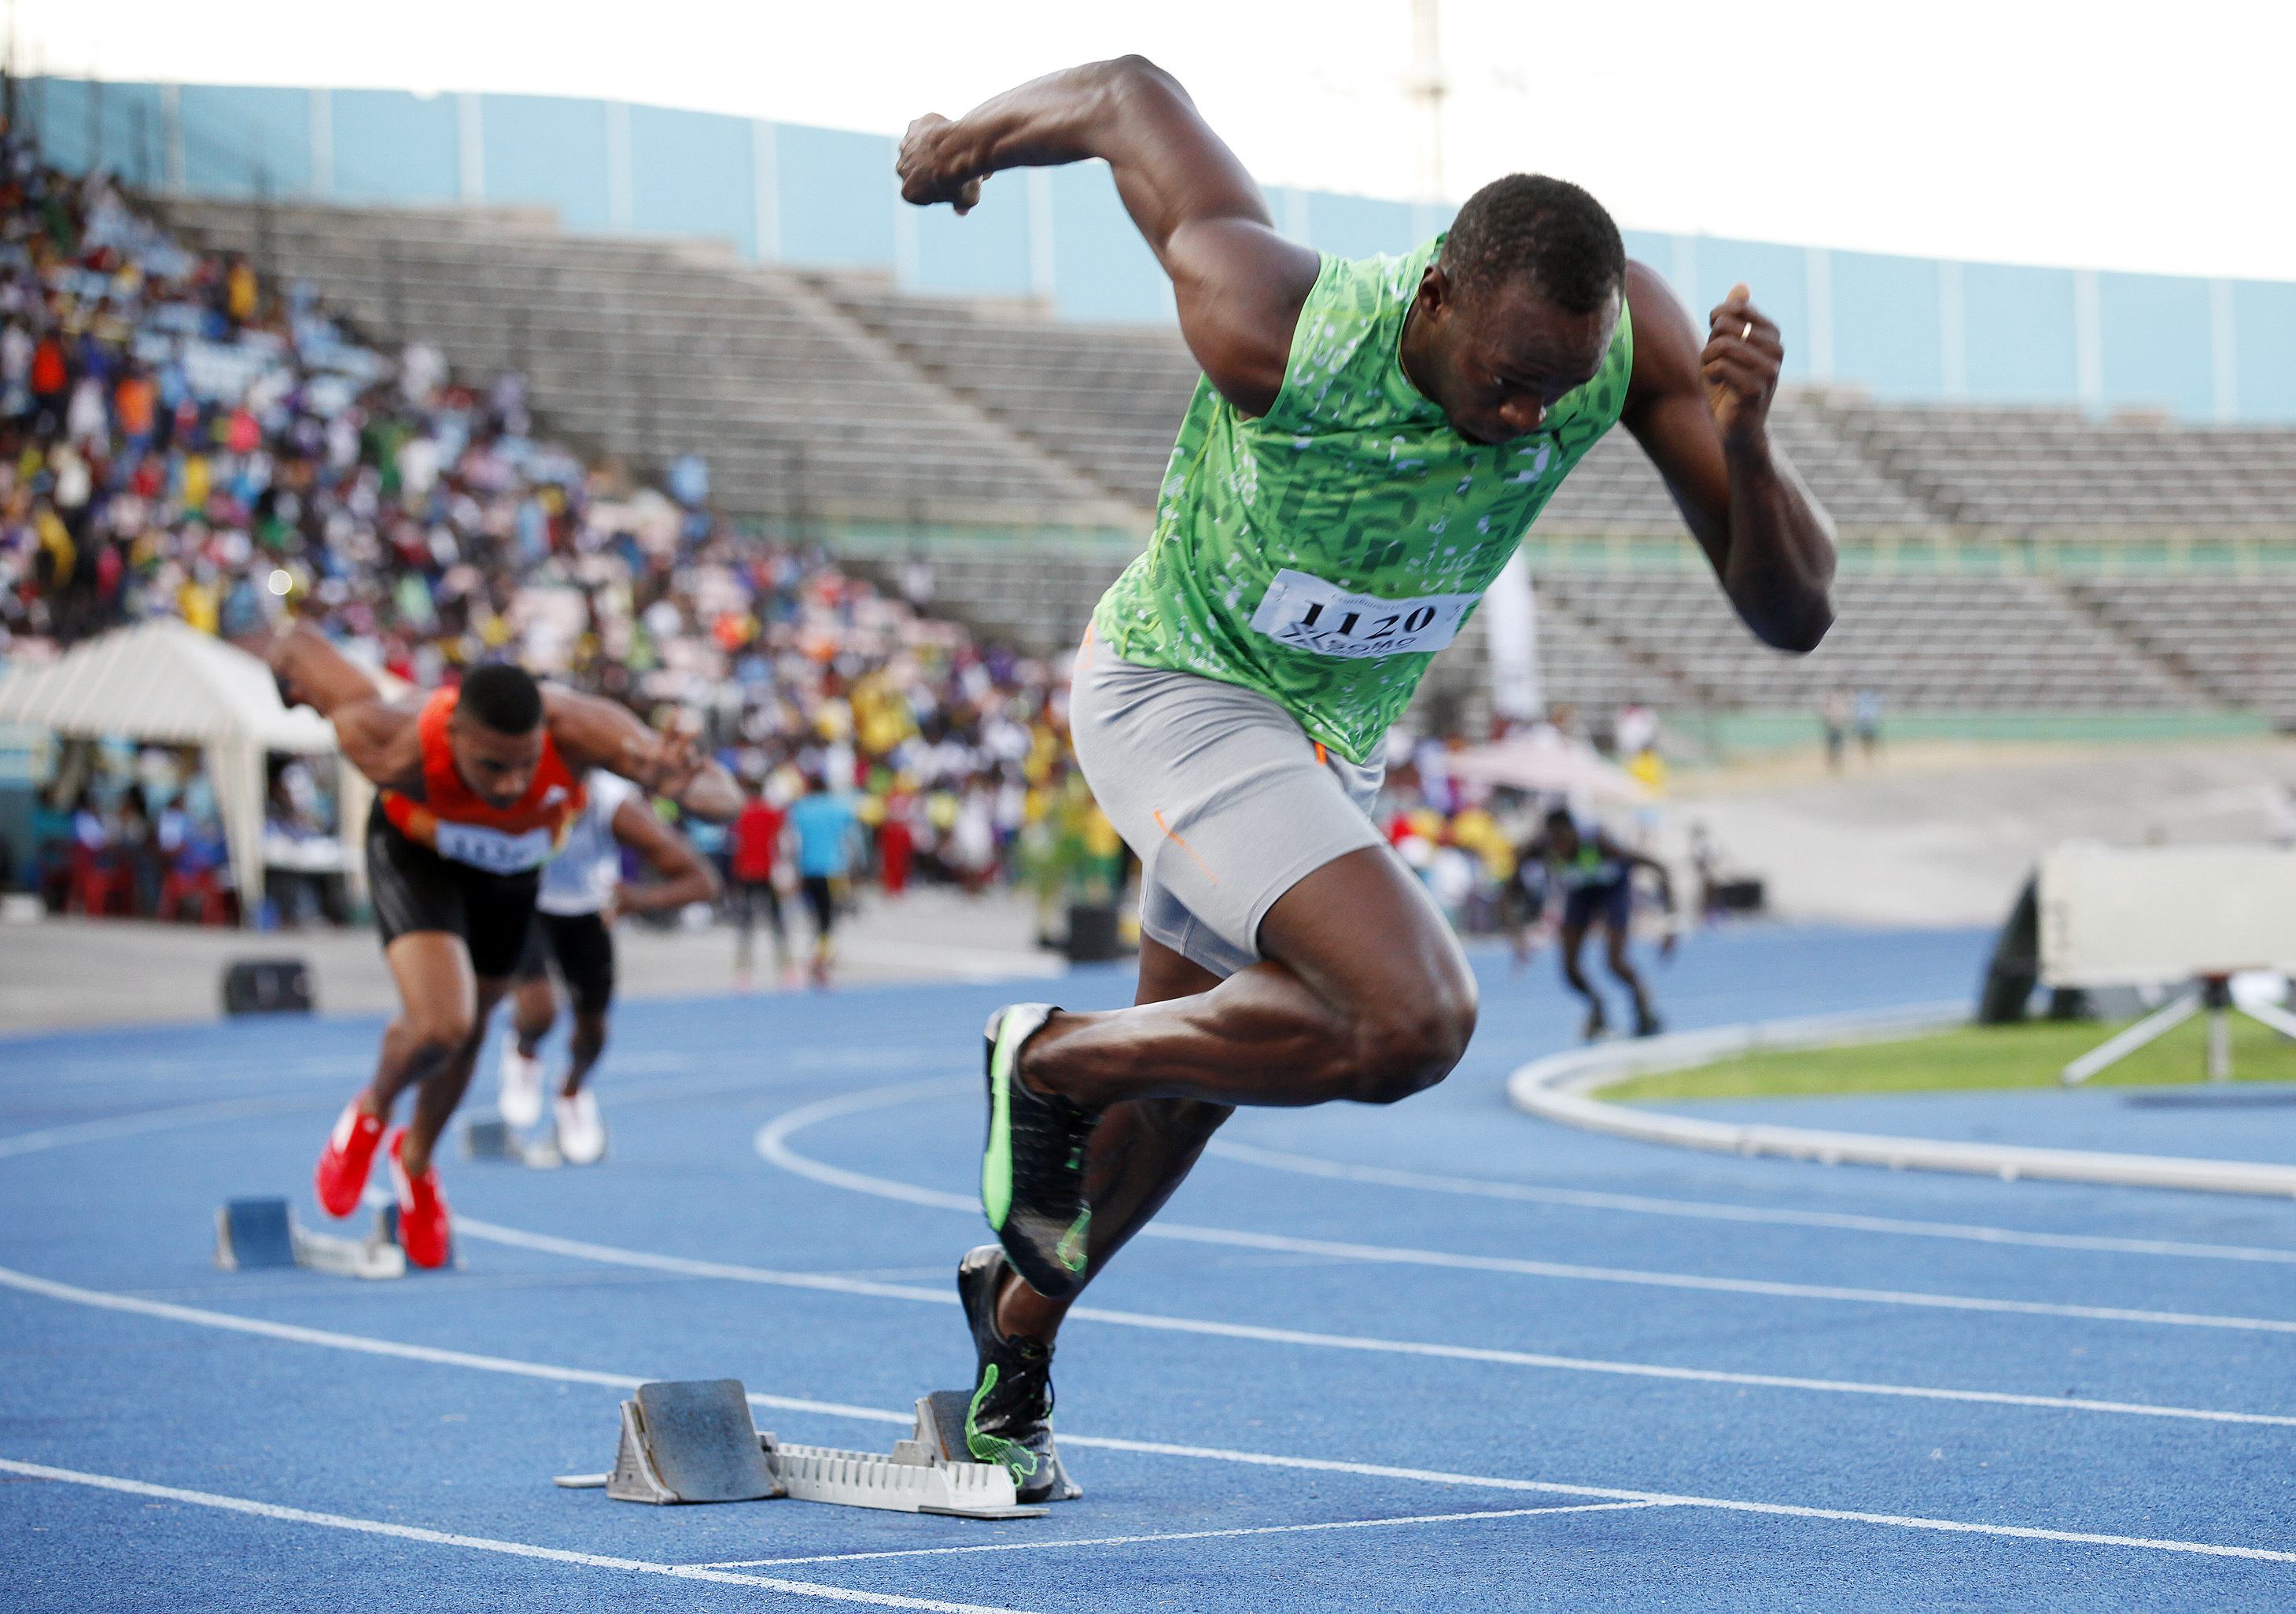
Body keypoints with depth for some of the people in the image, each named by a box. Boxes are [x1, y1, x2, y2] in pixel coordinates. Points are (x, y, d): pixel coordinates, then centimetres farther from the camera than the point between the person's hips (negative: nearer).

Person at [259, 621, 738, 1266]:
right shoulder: (398, 748, -45)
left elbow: (724, 796, -43)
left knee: (469, 1031, 21)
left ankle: (416, 1160, 52)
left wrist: (680, 786, -66)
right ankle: (370, 1114, 14)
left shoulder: (578, 730, -44)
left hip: (514, 862, 3)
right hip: (416, 849, -3)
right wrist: (287, 655, -6)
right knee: (441, 1025, -22)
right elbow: (298, 645, -30)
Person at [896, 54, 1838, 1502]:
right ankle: (1053, 1064, -5)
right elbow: (1134, 95, -18)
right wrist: (973, 134, 2)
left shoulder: (1628, 336, -24)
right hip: (1177, 693, -6)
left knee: (1193, 1081, 25)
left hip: (1333, 735, 6)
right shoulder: (1277, 332, -35)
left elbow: (1793, 614, -23)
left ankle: (1019, 1328, 52)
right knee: (1411, 1018, -29)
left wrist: (1743, 447, -42)